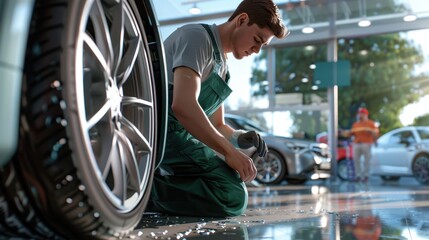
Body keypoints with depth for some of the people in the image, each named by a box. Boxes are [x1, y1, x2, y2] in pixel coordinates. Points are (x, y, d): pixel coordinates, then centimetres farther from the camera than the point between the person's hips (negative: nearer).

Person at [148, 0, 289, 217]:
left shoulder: (221, 67, 22)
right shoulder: (198, 36, -7)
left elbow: (217, 125, 26)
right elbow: (183, 105, -23)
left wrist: (238, 138, 3)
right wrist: (229, 151, -18)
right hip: (158, 128, -10)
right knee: (232, 196, -21)